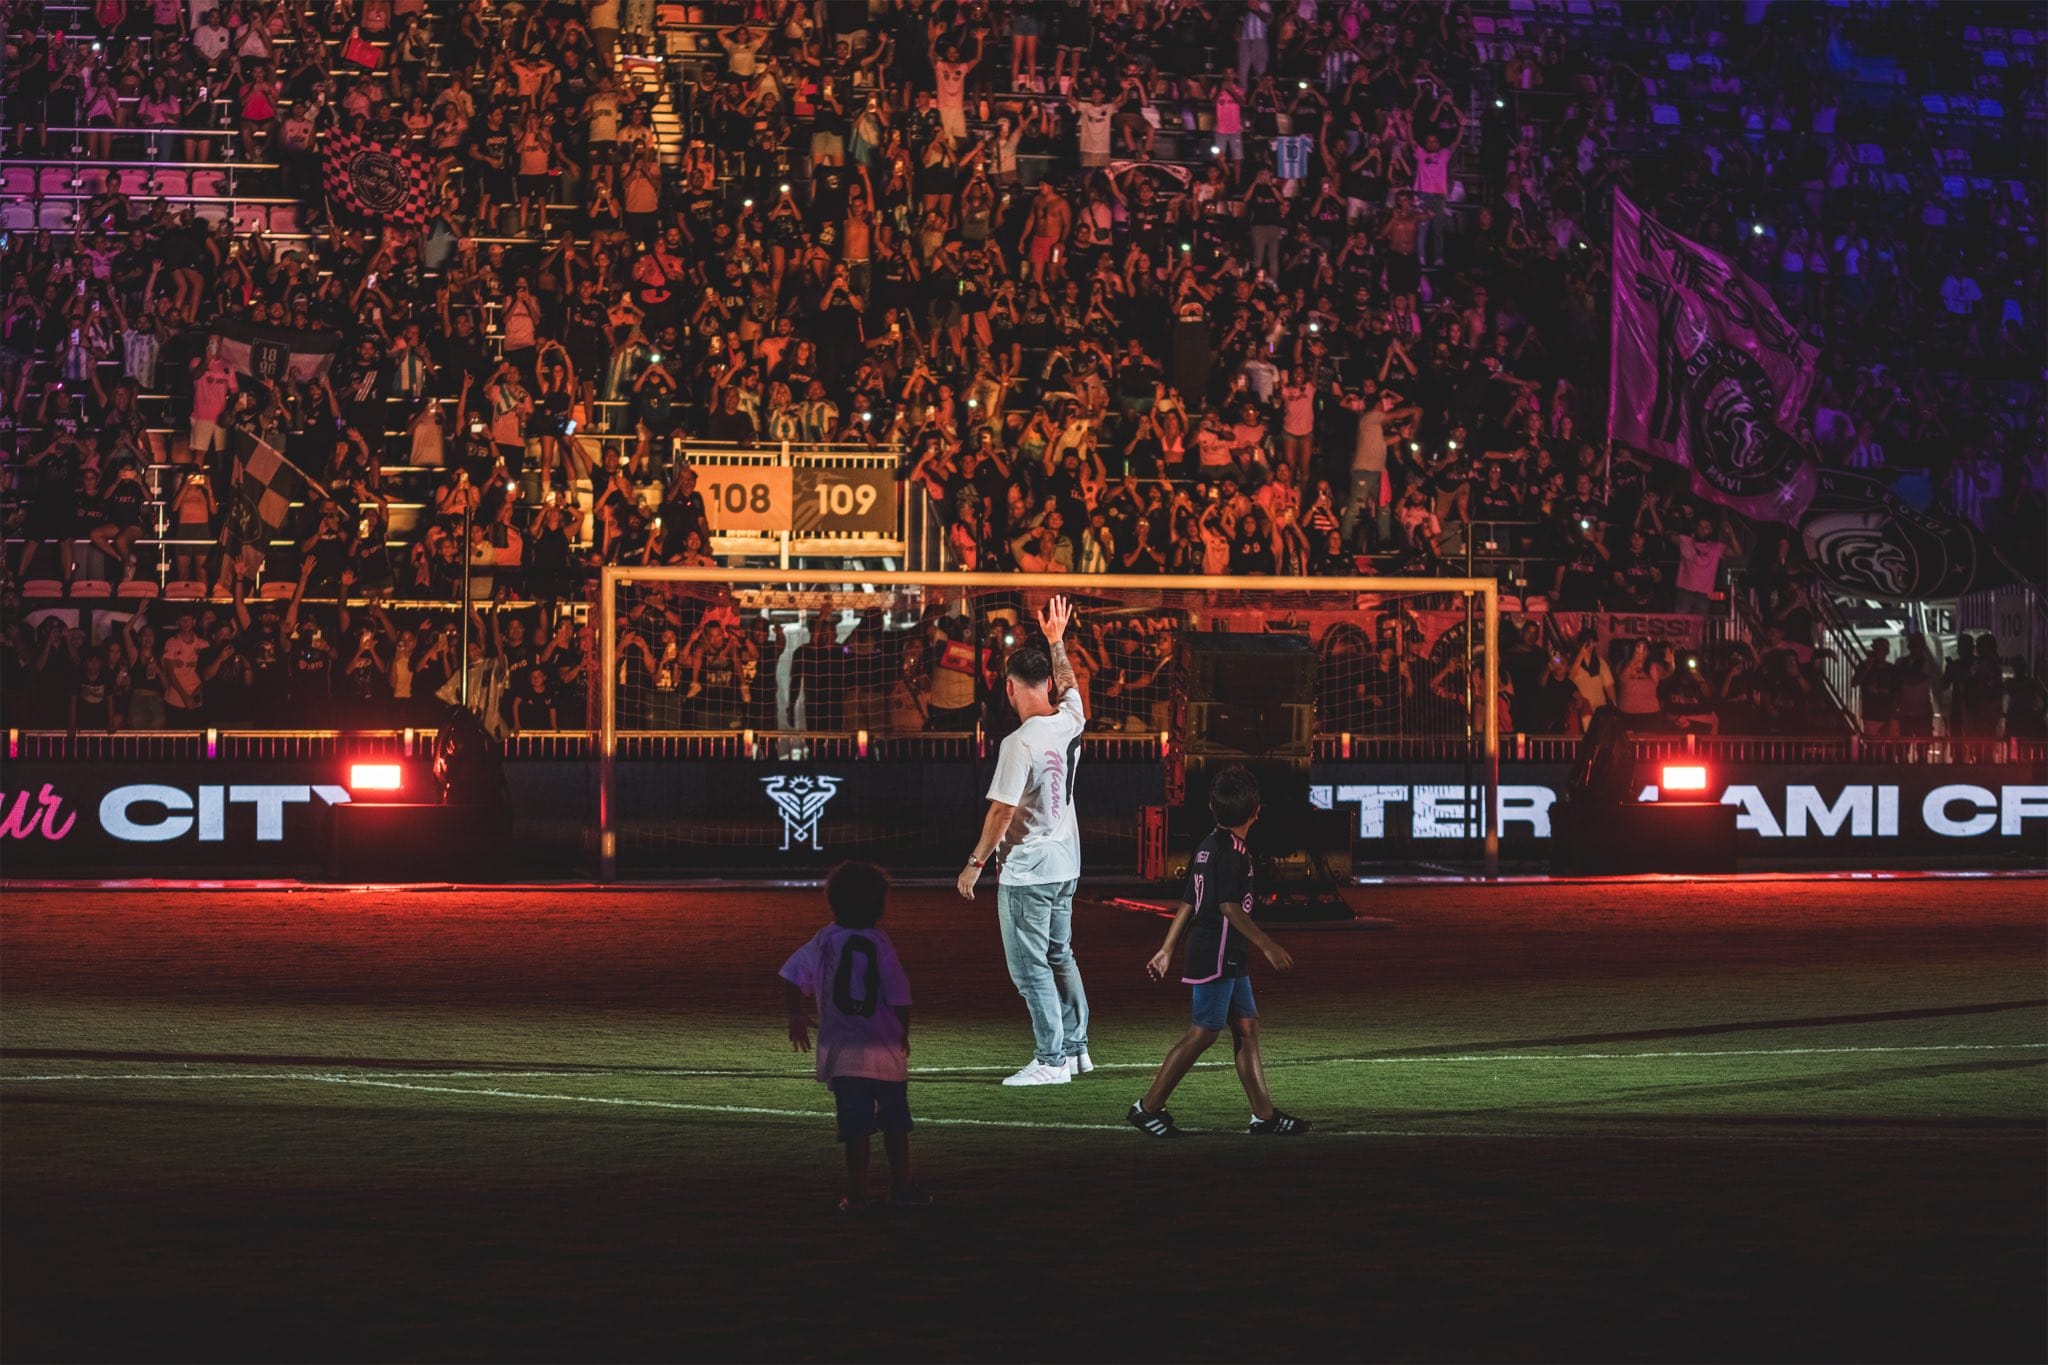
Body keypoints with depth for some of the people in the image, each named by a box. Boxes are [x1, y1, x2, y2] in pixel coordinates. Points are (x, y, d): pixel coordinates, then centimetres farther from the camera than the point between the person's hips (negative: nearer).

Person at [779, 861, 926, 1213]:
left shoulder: (825, 940, 0)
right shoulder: (880, 944, -9)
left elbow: (792, 975, 1)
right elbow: (900, 999, -8)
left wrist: (796, 1015, 16)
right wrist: (903, 1035, 8)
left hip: (841, 1051, 2)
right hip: (886, 1051, -2)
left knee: (855, 1125, 4)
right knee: (895, 1123, 12)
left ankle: (857, 1193, 2)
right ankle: (901, 1188, 18)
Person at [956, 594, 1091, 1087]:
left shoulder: (1020, 743, -20)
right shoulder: (1070, 722, 1)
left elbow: (1002, 810, -20)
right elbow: (1067, 684, 25)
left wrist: (975, 863, -11)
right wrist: (1056, 640, 38)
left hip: (1027, 871, -8)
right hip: (1066, 863, 8)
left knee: (1031, 969, -2)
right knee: (1060, 957, 19)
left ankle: (1052, 1060, -1)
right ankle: (1076, 1047, 23)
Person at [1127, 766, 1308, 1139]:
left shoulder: (1208, 845, 13)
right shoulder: (1230, 851, -16)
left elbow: (1187, 904, 17)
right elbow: (1230, 907, -22)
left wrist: (1167, 951, 20)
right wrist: (1268, 946, -20)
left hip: (1229, 960, 10)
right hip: (1217, 957, -10)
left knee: (1247, 1026, 9)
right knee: (1203, 1032, -6)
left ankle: (1264, 1115, 9)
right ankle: (1148, 1107, -3)